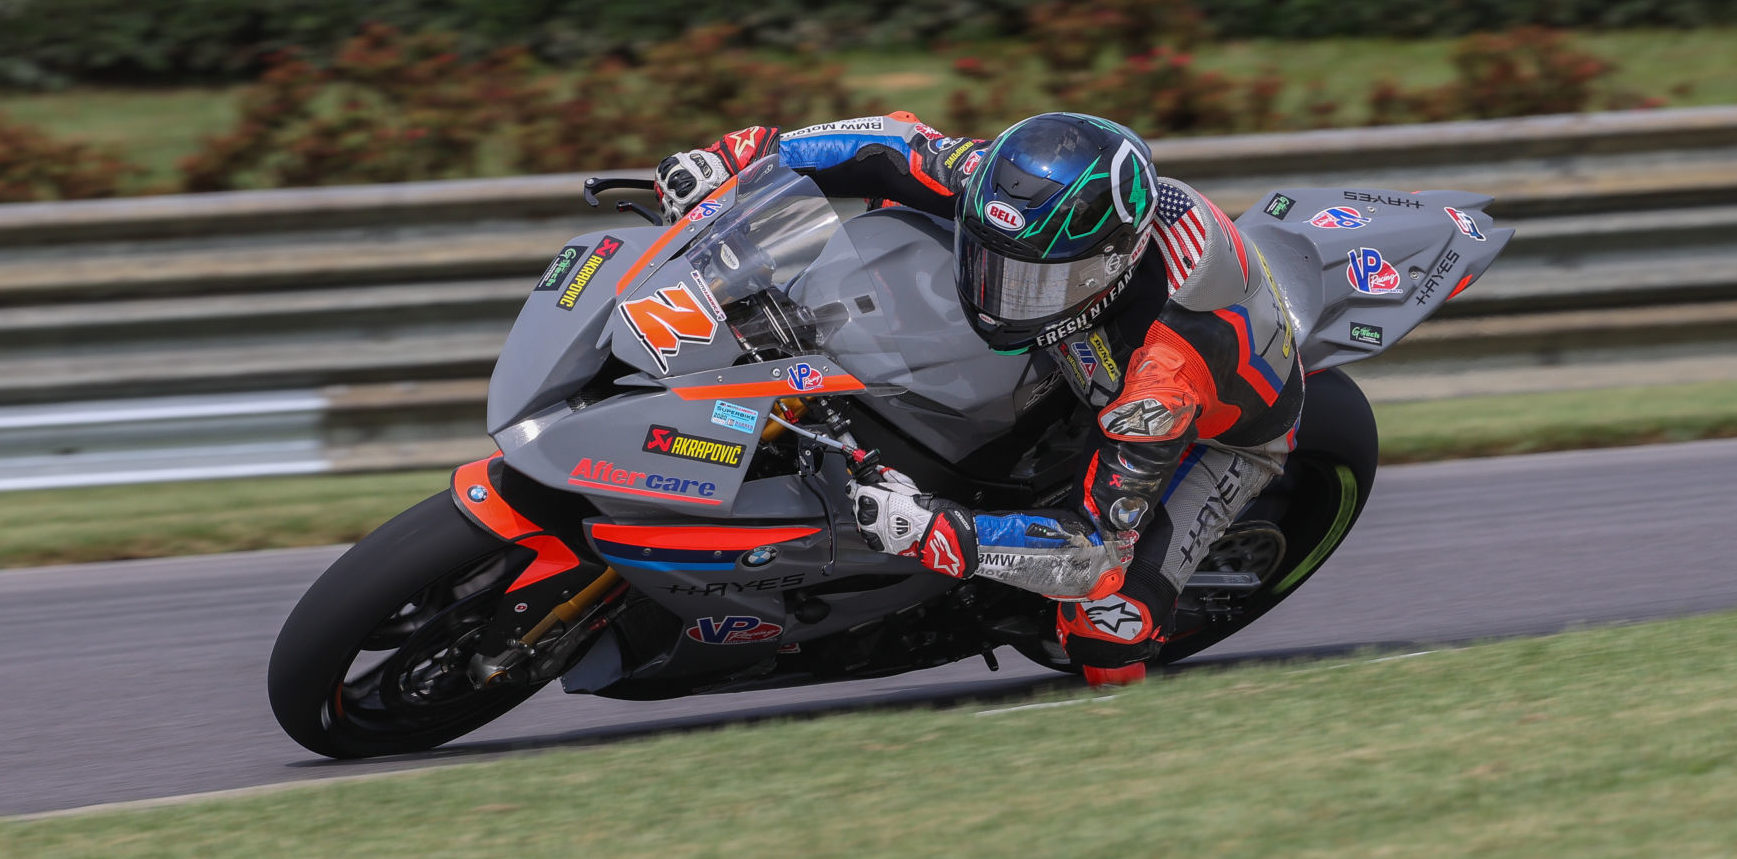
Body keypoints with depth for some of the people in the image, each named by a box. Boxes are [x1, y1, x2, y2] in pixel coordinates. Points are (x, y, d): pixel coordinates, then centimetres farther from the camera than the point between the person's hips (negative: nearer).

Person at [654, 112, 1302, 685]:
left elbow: (1099, 547, -45)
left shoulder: (1170, 359, -48)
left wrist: (934, 532, -56)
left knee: (1109, 607, -28)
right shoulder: (1027, 193, -34)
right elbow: (899, 145, -18)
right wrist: (737, 157, -26)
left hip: (1219, 428, -6)